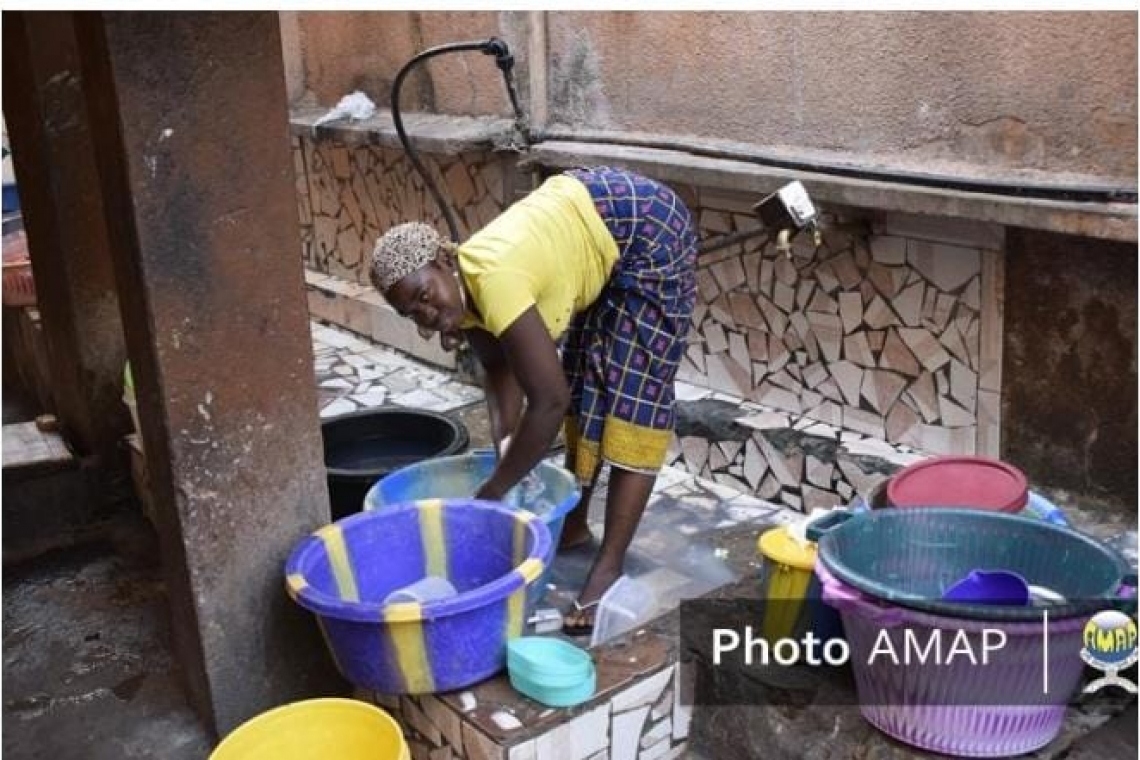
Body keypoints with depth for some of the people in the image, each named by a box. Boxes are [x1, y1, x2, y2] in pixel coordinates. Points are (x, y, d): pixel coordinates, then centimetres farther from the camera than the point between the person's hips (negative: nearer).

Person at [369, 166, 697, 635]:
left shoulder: (494, 281, -34)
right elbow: (502, 371, 3)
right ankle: (574, 526, 28)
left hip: (646, 233, -9)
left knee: (632, 395, -10)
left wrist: (493, 491, -24)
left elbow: (549, 400, -33)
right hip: (598, 231, 9)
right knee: (584, 383, 14)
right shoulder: (463, 293, -8)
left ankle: (611, 567, -6)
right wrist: (504, 446, -13)